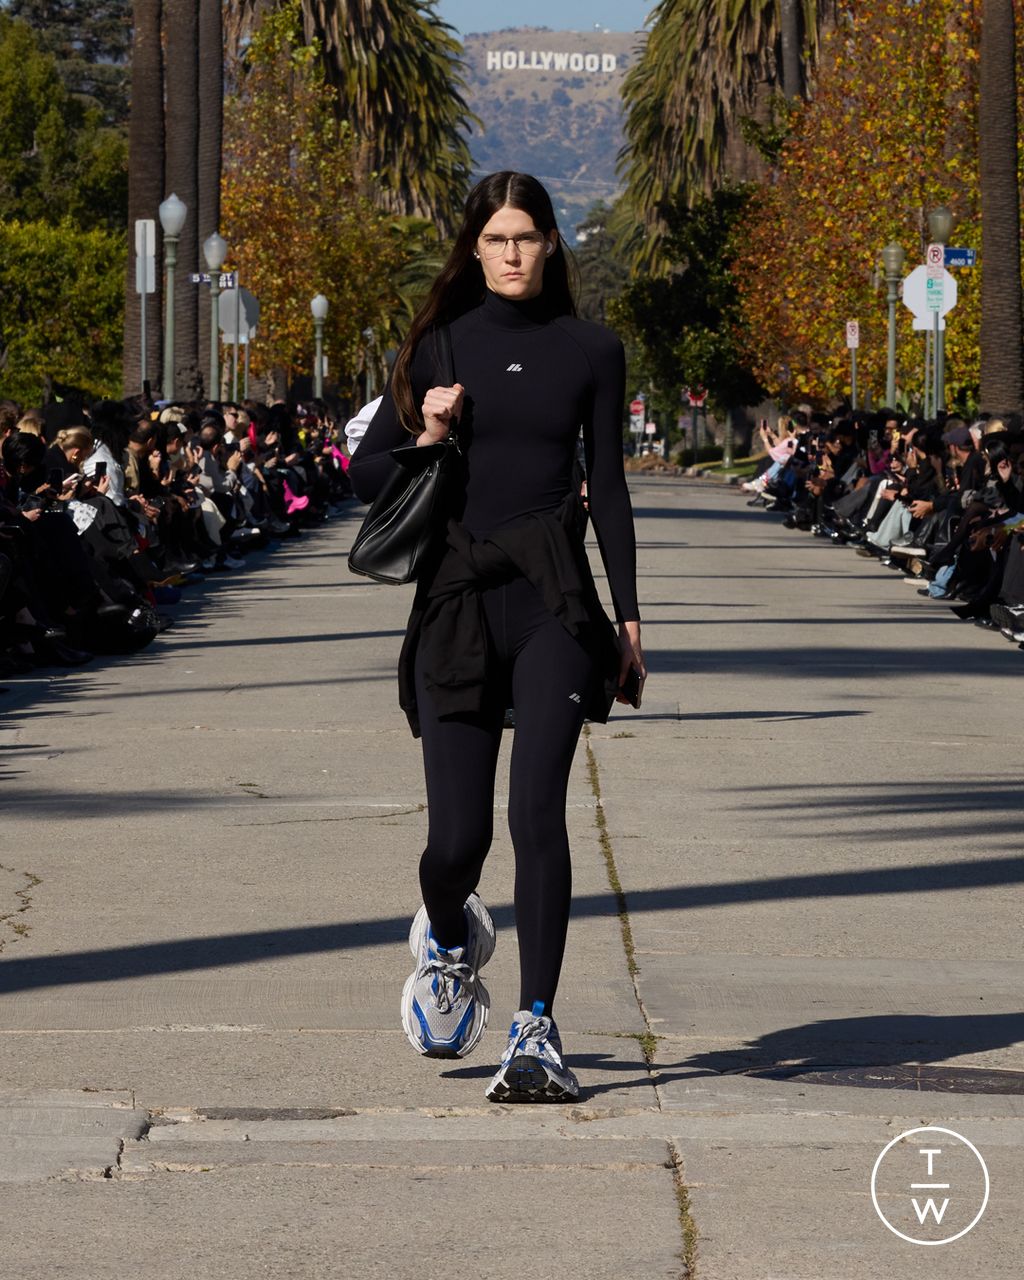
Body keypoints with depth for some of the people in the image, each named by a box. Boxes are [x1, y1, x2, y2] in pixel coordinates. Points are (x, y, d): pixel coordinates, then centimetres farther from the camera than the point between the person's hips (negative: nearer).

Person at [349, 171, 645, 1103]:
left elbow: (609, 489, 9)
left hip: (554, 604, -1)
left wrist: (629, 617, 4)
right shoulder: (438, 347, 8)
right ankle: (449, 940, 34)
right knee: (457, 836, -2)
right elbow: (364, 473, 11)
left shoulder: (590, 351, 7)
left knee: (537, 809, -16)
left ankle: (536, 1032, -13)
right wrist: (428, 437, -9)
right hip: (456, 602, 1)